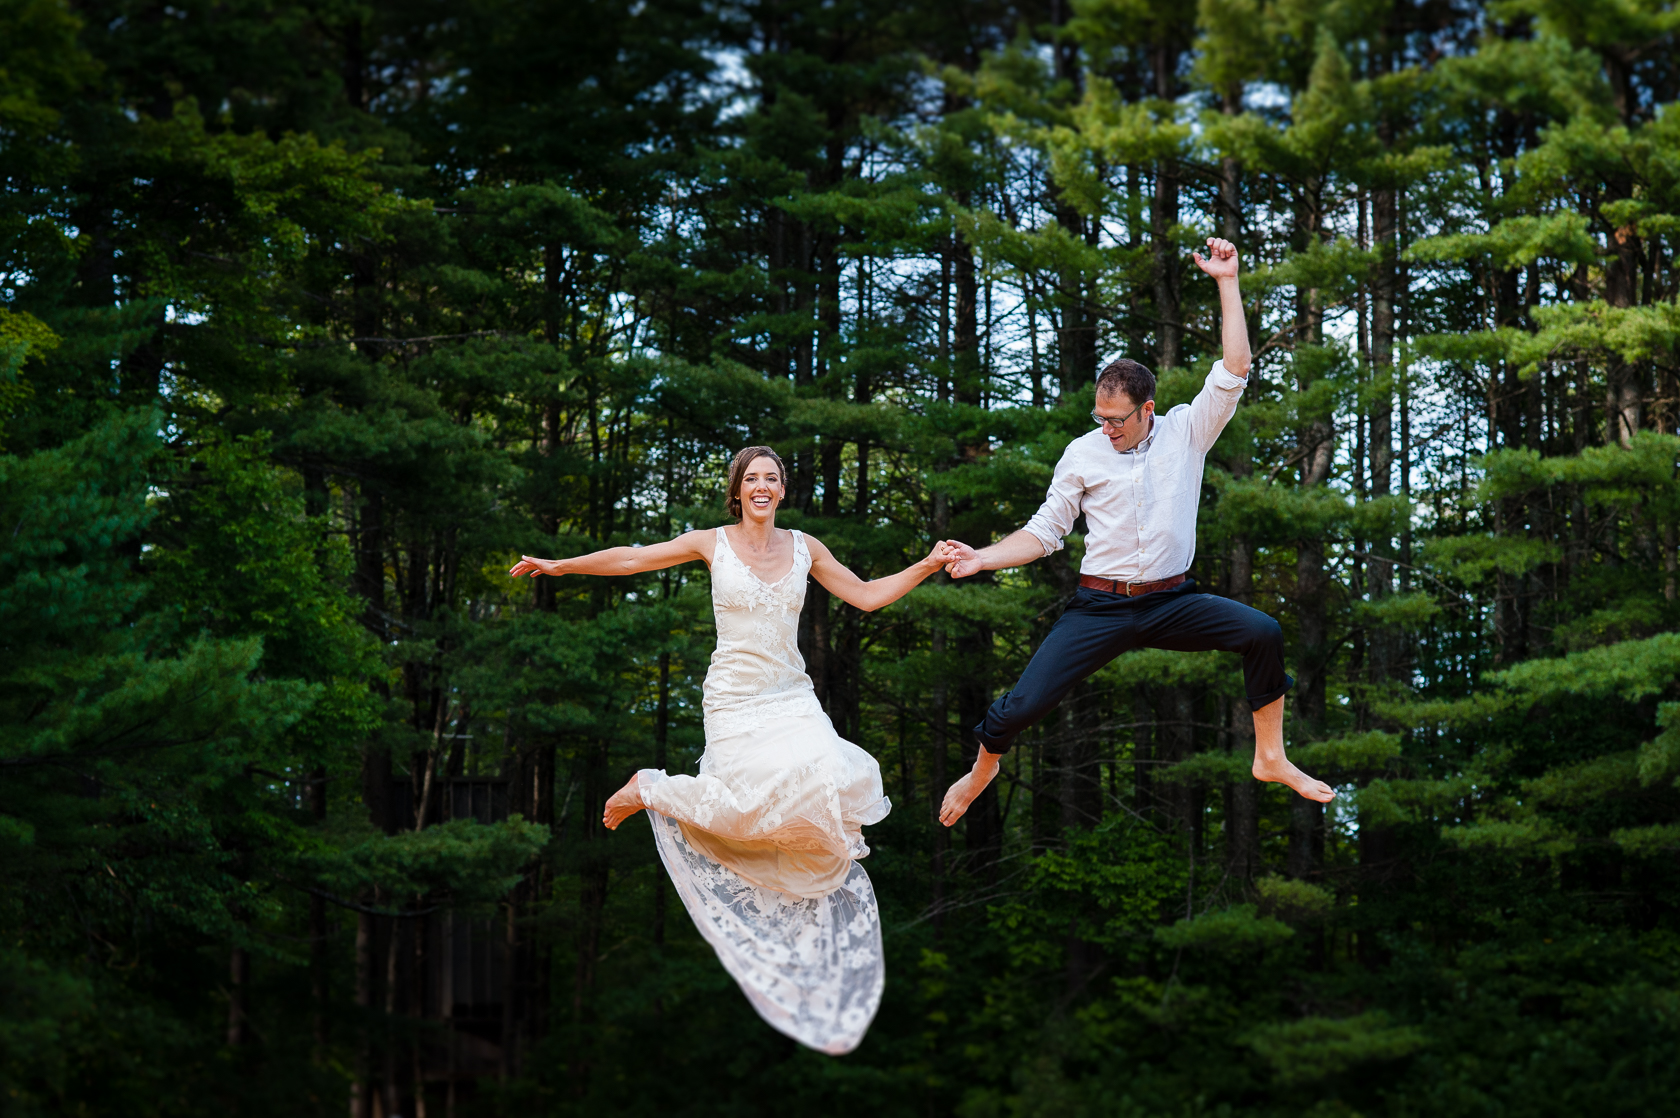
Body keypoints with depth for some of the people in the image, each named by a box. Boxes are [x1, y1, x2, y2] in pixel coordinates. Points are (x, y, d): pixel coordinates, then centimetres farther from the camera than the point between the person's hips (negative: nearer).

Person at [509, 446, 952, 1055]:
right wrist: (559, 565, 3)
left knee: (823, 780, -21)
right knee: (759, 795, -24)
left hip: (792, 697, 3)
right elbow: (630, 559, 5)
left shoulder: (804, 548, 8)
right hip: (736, 700, -3)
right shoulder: (712, 544, 1)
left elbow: (867, 595, 11)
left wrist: (927, 566, 0)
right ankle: (649, 790, 5)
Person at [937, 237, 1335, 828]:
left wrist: (1227, 283, -13)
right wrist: (982, 558, -9)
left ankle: (1270, 757, -5)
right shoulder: (1082, 454, 2)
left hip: (1173, 602, 1)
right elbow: (1043, 533, 6)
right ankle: (982, 770, 24)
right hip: (1099, 607, -1)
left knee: (1264, 632, -23)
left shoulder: (1186, 432, 1)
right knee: (1020, 707, -11)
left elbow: (1232, 373, -9)